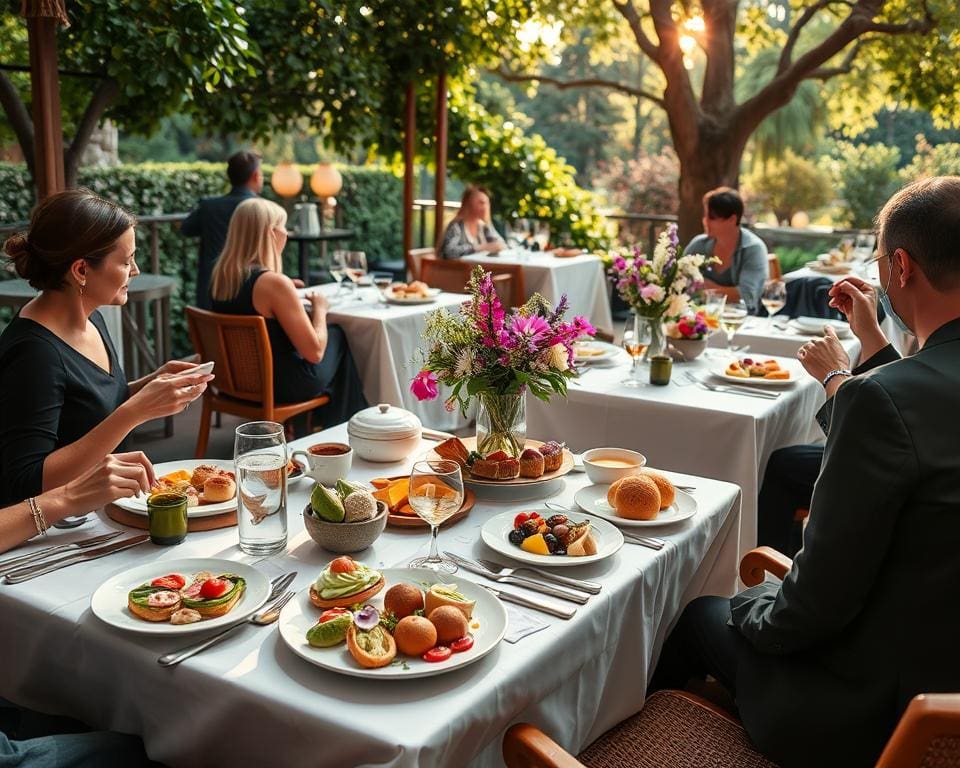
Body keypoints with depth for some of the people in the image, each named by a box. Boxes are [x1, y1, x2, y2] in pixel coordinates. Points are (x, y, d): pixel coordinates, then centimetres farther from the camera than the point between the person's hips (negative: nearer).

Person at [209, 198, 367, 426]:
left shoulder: (221, 276, -3)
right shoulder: (274, 283, -26)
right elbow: (315, 352, -22)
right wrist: (320, 309, -6)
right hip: (281, 386, -7)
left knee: (327, 335, 25)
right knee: (337, 335, 19)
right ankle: (342, 425, 34)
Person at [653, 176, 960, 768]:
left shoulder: (880, 398, -30)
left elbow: (819, 599, -23)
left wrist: (751, 616, -4)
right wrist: (871, 342, 17)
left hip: (874, 710, -7)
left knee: (701, 614, 16)